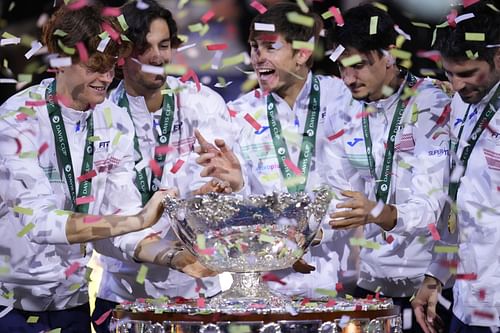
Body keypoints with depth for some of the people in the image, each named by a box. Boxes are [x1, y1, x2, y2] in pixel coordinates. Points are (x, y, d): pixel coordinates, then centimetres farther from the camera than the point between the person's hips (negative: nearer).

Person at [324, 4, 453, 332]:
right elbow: (337, 196, 5)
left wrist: (379, 214, -39)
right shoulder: (344, 117, 6)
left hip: (422, 282, -5)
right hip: (368, 278, 5)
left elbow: (432, 204, -22)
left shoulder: (432, 106, -12)